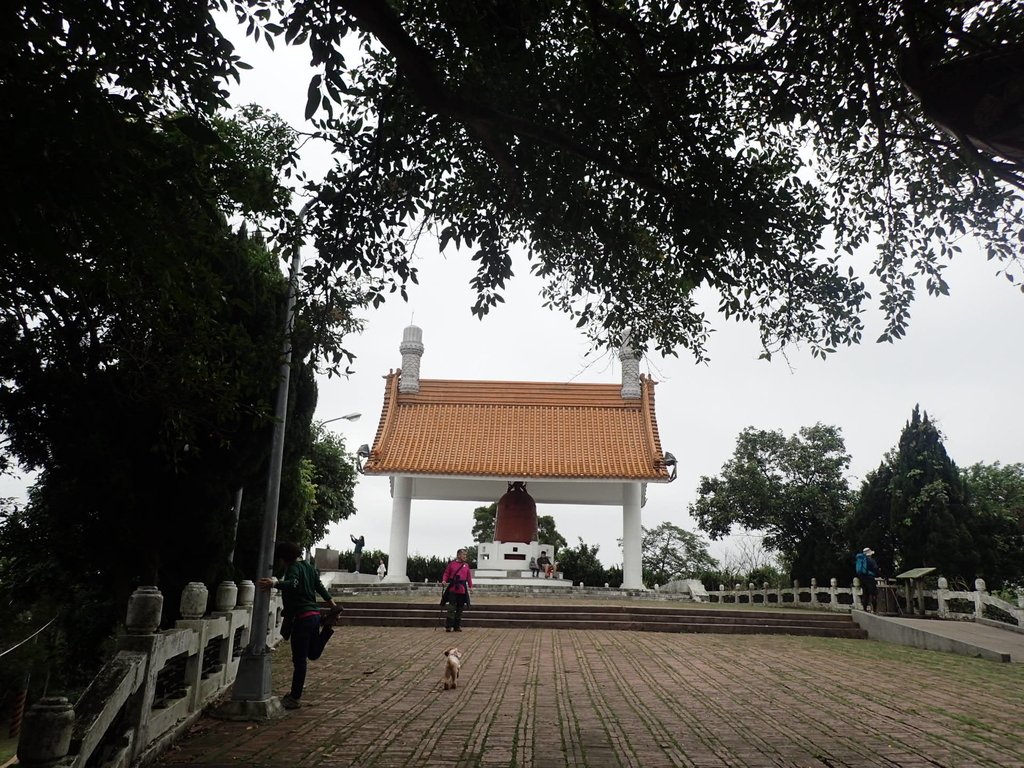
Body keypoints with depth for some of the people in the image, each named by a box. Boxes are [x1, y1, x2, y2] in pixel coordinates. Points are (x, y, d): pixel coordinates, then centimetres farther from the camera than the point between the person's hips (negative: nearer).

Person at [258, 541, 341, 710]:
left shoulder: (294, 568, -12)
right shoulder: (307, 566, 14)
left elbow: (292, 583, -34)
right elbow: (320, 586, 21)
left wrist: (275, 583, -48)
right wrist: (332, 603, 27)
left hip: (302, 618, -9)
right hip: (314, 614, 9)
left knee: (299, 660, -1)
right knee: (313, 654, 27)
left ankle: (294, 698, 6)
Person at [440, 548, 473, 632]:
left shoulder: (466, 565, 10)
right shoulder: (452, 564, 2)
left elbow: (469, 577, 10)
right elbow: (446, 573, 3)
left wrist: (470, 586, 1)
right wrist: (444, 581, -14)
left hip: (462, 590, 3)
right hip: (452, 590, -3)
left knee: (460, 609, 8)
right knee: (451, 608, -6)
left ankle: (457, 626, 17)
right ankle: (448, 626, 0)